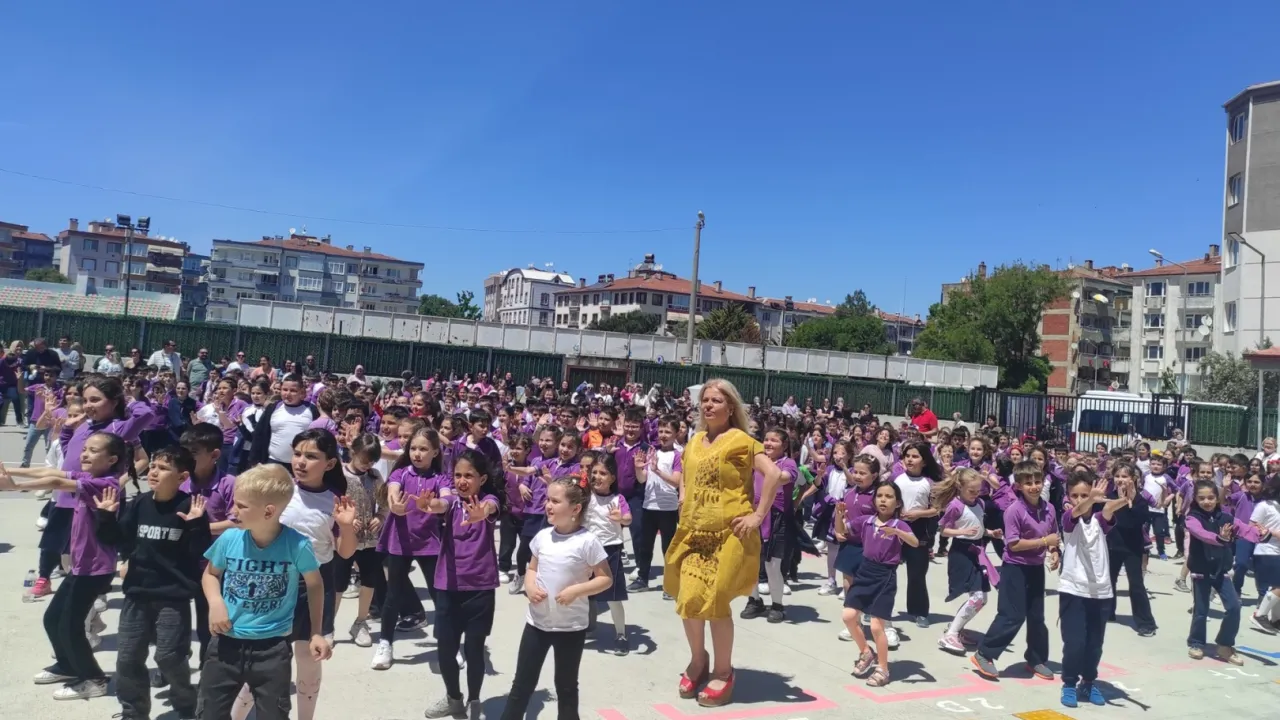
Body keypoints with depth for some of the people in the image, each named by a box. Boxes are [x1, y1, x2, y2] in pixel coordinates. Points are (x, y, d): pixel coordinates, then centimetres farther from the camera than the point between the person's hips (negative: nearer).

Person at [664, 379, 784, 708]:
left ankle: (723, 672, 18)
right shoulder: (694, 442, 12)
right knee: (688, 598, 1)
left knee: (715, 601, -2)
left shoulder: (740, 440, -9)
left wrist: (759, 515, -18)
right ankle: (698, 660, 27)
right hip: (694, 532, 6)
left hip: (729, 532, -5)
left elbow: (773, 474, -19)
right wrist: (686, 516, 15)